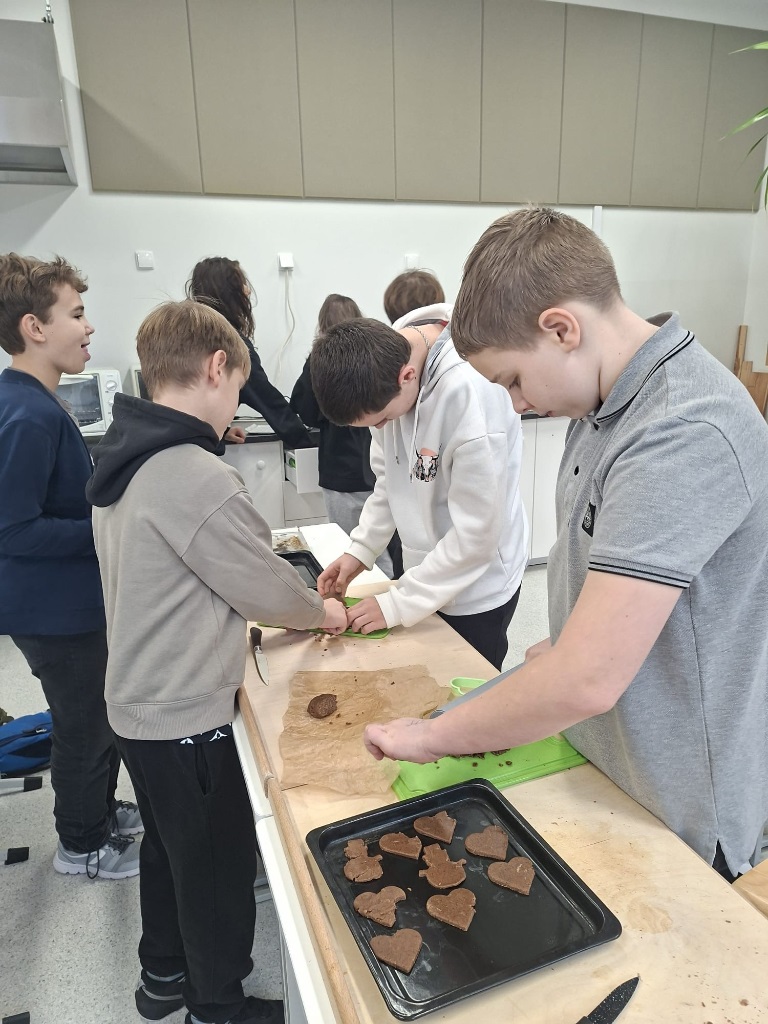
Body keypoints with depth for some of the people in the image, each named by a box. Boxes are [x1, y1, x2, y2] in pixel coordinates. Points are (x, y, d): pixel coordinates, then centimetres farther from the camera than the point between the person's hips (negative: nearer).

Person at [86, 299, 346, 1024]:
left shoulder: (123, 457, 2)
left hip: (137, 699, 9)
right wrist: (321, 612, 1)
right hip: (186, 714, -9)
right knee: (218, 861, 13)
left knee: (170, 843, 26)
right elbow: (265, 585, -19)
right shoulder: (194, 476, -28)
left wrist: (292, 607, 8)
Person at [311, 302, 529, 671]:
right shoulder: (385, 361, -10)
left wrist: (399, 604, -18)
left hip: (476, 588, -6)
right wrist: (360, 550, -3)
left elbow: (477, 531, -26)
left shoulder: (470, 391, -32)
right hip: (426, 572, 6)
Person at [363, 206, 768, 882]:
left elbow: (588, 680, -34)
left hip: (676, 817, -8)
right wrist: (559, 648, 3)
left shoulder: (683, 435, -31)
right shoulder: (608, 401, -1)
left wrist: (430, 737, -21)